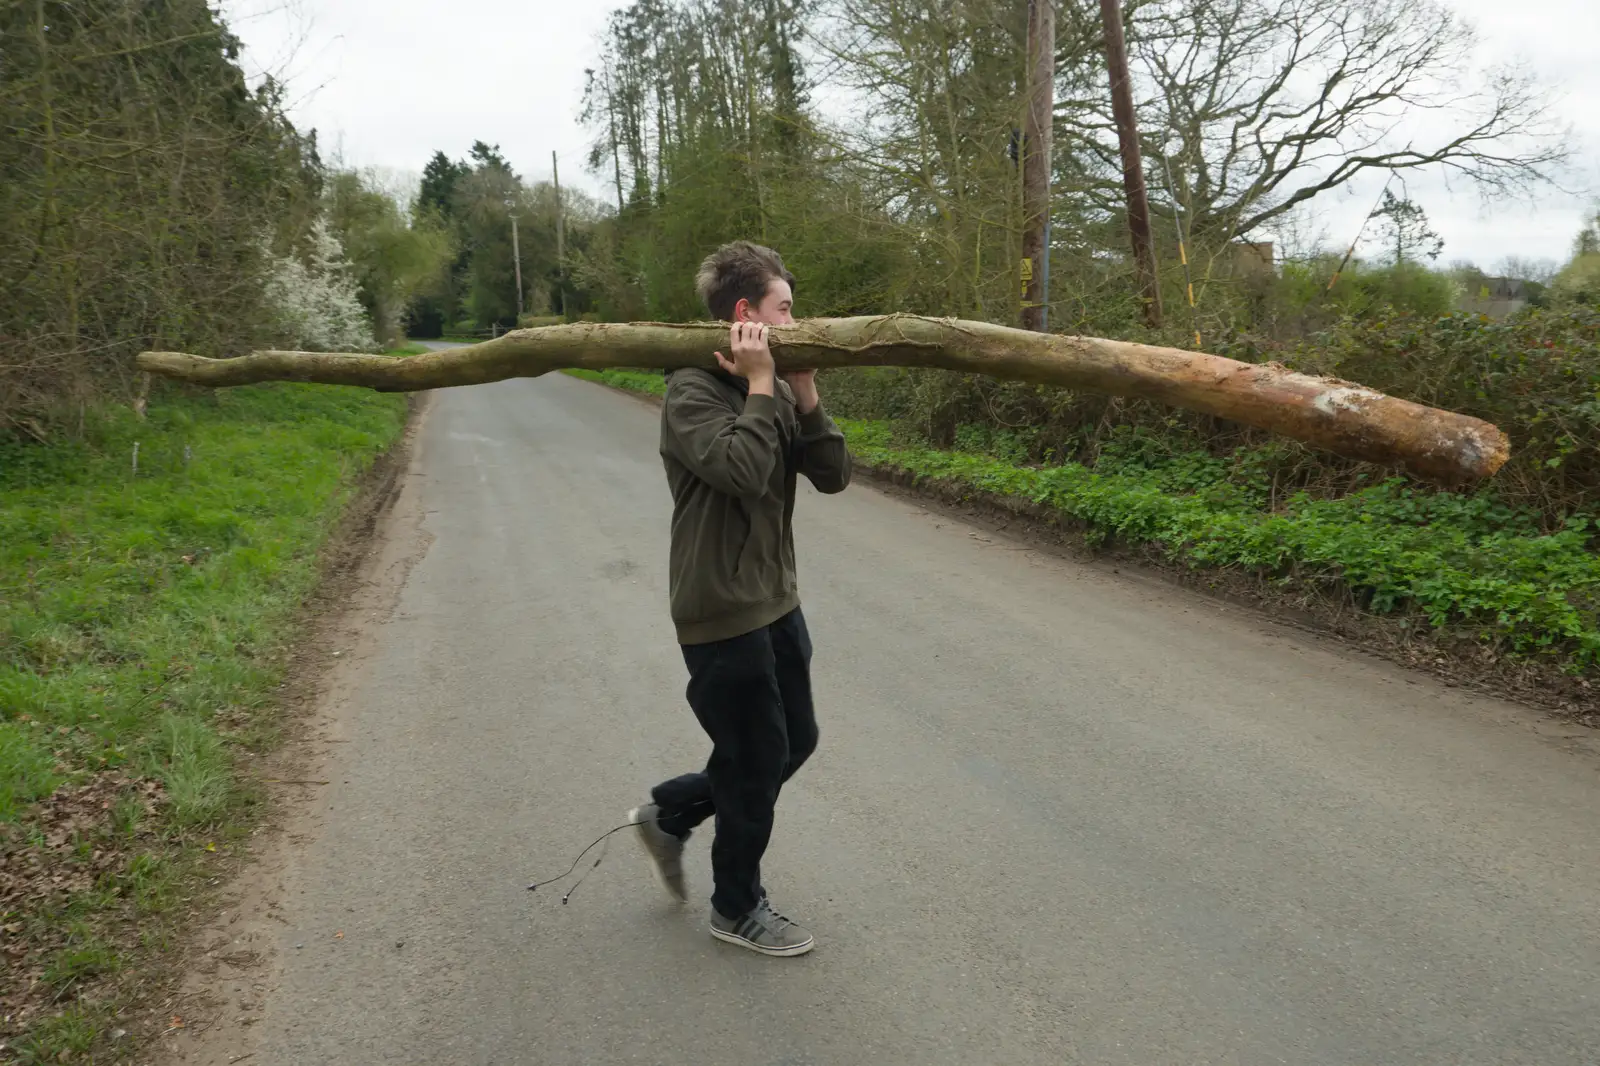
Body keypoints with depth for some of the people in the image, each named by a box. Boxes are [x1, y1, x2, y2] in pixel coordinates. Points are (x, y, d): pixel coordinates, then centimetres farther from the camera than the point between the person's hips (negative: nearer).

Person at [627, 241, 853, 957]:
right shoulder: (691, 394, -16)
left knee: (794, 741, 18)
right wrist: (760, 385, -23)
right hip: (724, 615, -8)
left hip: (776, 602, 8)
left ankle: (668, 815, 36)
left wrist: (805, 393, -11)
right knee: (759, 761, 5)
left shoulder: (778, 391, 6)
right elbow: (743, 471, -33)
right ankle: (737, 908, 28)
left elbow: (832, 475, -2)